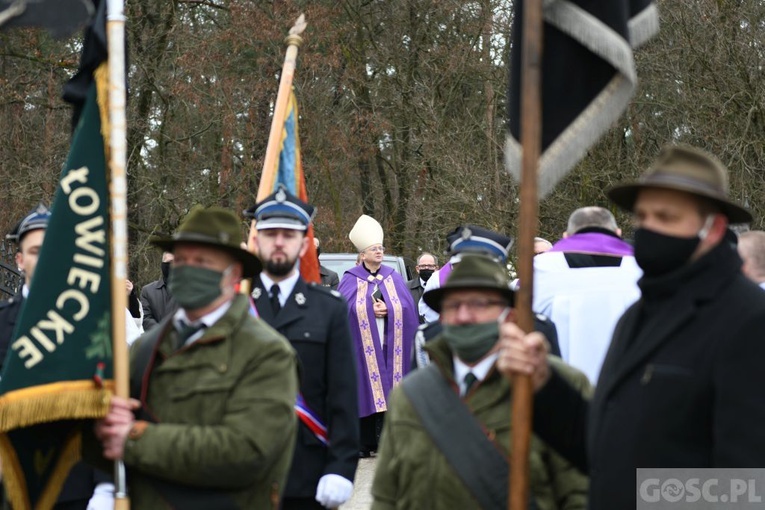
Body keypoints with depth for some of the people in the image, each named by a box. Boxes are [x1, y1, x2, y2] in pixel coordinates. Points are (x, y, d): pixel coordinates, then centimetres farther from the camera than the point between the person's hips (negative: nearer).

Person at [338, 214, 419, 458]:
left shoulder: (393, 277, 13)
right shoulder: (351, 279, 5)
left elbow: (407, 307, 8)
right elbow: (345, 307, -5)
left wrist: (388, 310, -8)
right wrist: (371, 309, -11)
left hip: (389, 346, 2)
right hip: (362, 346, -2)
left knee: (387, 390, -2)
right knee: (364, 392, -6)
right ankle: (364, 444, -3)